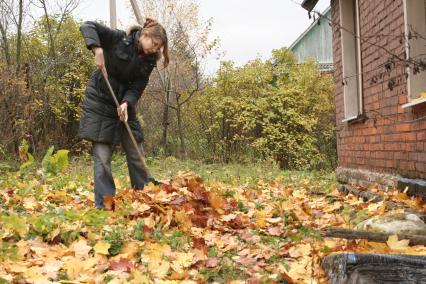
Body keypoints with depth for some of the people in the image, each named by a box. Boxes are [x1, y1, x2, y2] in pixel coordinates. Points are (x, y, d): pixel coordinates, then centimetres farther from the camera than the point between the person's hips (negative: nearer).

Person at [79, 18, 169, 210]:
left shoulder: (149, 60, 0)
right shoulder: (119, 39, -13)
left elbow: (137, 87, -5)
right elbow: (88, 26, -17)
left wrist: (126, 103, -25)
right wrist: (97, 49, -34)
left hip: (125, 104, 6)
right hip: (99, 102, -5)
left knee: (137, 154, 7)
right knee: (102, 155, -7)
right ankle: (105, 204, -3)